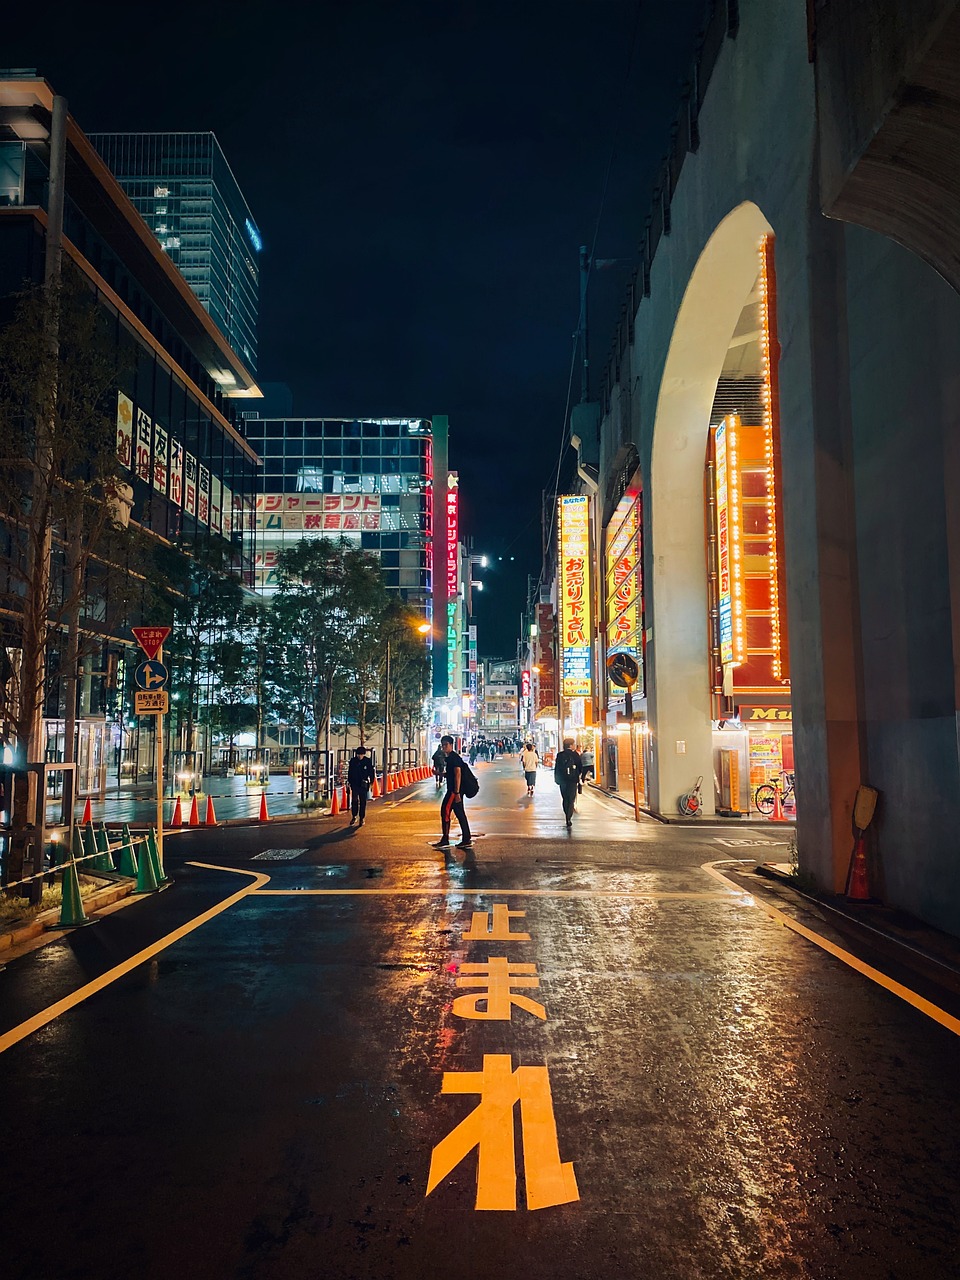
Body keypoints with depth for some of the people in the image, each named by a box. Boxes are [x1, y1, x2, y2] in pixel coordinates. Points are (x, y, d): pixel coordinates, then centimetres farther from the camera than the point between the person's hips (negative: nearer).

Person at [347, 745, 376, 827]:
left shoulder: (368, 761, -2)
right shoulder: (353, 761, 0)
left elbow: (371, 772, 4)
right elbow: (349, 772, 8)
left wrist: (371, 782, 0)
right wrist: (349, 782, 7)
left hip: (363, 784, -1)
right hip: (354, 784, 1)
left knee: (363, 802, 3)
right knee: (354, 800, -1)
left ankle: (361, 818, 10)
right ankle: (354, 817, 13)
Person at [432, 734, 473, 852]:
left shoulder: (454, 758, -13)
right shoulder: (450, 758, 17)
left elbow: (457, 774, -21)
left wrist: (457, 792, -26)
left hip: (454, 790, -10)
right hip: (453, 790, 10)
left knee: (445, 811, -8)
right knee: (460, 814, 10)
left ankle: (445, 840, -5)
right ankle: (466, 840, 12)